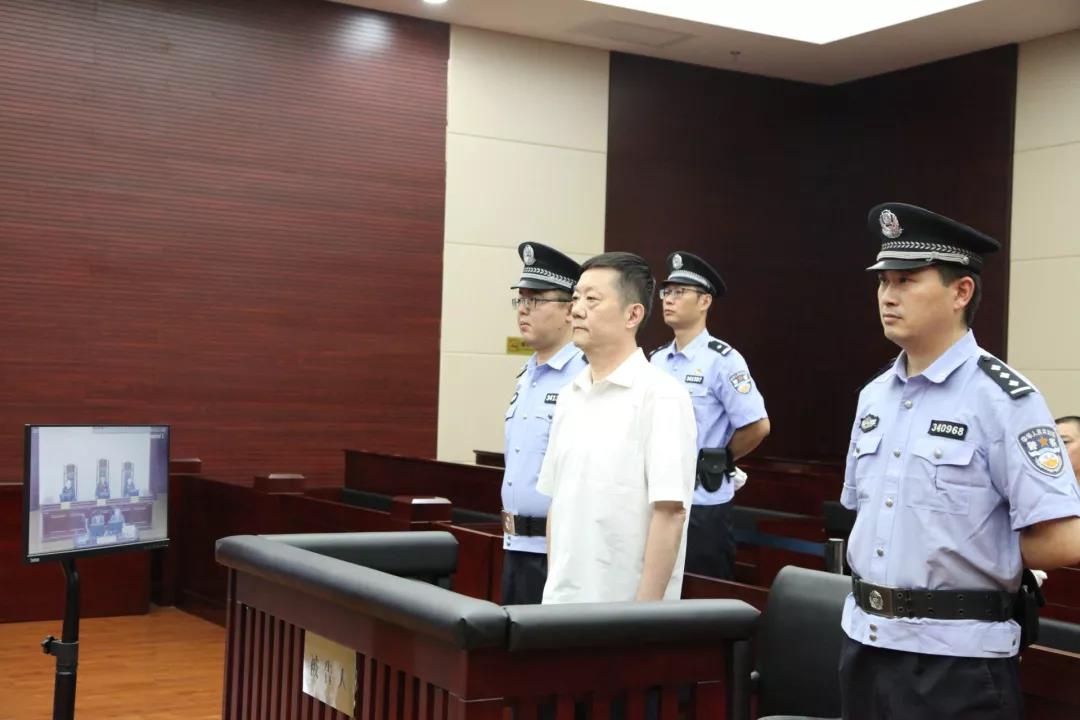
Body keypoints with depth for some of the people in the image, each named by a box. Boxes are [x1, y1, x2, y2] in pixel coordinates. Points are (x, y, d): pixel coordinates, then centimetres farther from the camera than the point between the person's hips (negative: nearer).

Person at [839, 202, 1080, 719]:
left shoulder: (1004, 399, -13)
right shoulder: (874, 395, 8)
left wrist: (975, 554, -4)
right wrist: (877, 569, 5)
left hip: (957, 658, -6)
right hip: (864, 641, 7)